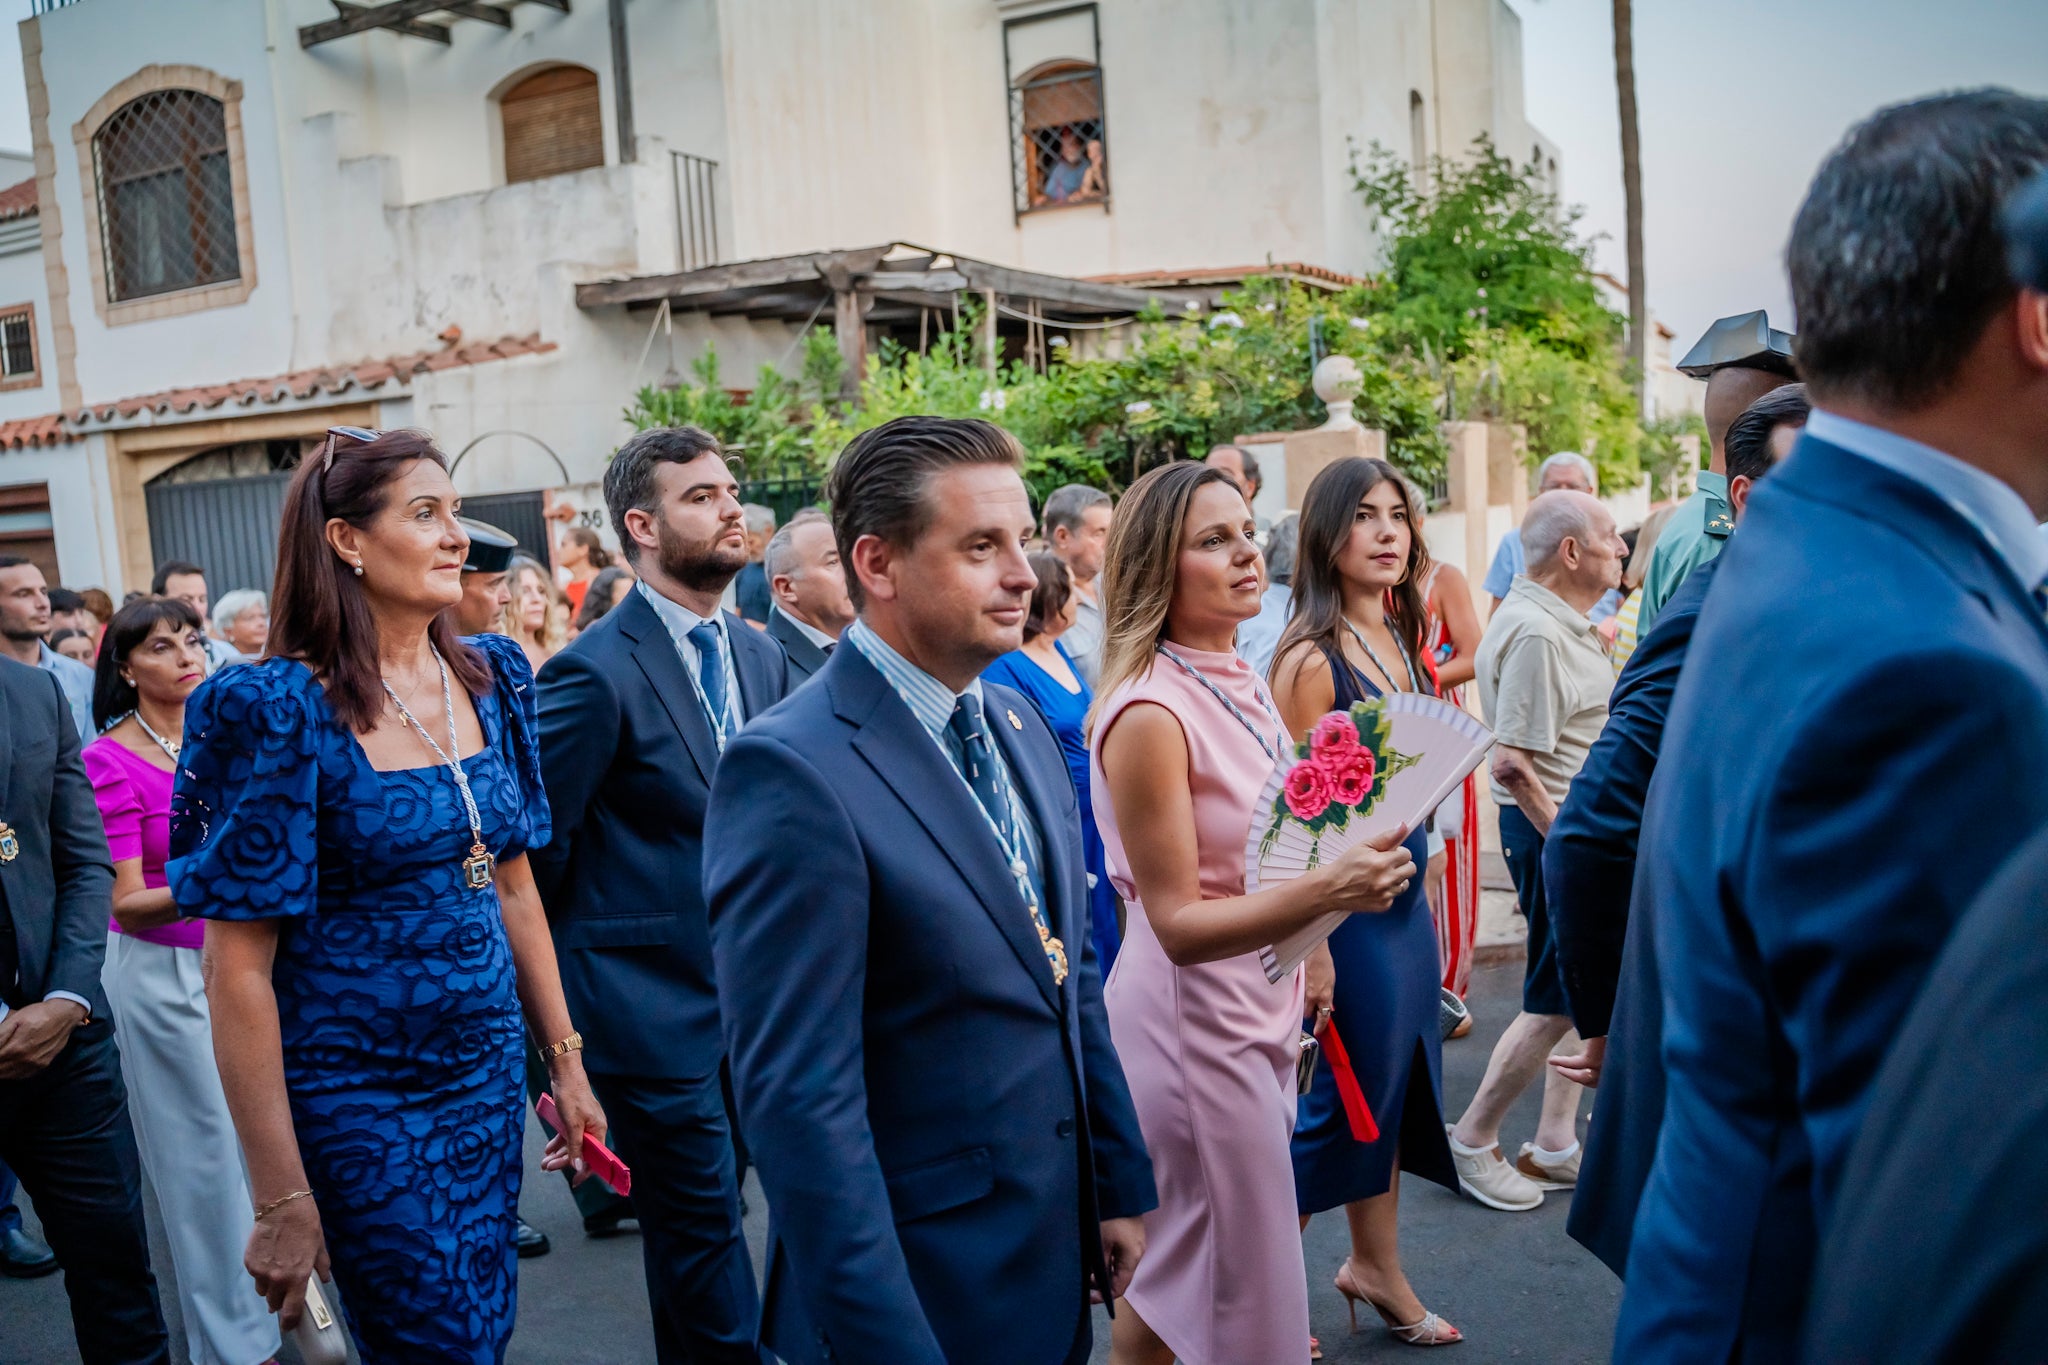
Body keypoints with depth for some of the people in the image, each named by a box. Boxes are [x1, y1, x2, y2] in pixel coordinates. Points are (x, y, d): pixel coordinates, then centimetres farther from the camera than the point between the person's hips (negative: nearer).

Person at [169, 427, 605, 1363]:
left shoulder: (488, 680, 2)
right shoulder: (286, 712, -16)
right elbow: (237, 971, -15)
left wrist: (564, 1061, 10)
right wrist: (281, 1200, -14)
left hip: (488, 1077, 6)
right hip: (359, 1102, -6)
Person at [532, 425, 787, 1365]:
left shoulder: (760, 656, 8)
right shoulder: (596, 671, -15)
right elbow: (538, 849, -10)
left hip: (748, 995, 6)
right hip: (655, 1003, -6)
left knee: (699, 1216, 18)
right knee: (703, 1228, 3)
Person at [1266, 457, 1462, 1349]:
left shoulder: (1400, 640, 7)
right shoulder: (1312, 659, -18)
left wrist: (1423, 883, 17)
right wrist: (1310, 948, -18)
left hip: (1406, 898, 8)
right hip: (1346, 903, -8)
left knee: (1394, 1084, 18)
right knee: (1343, 1095, 4)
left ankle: (1376, 1268, 35)